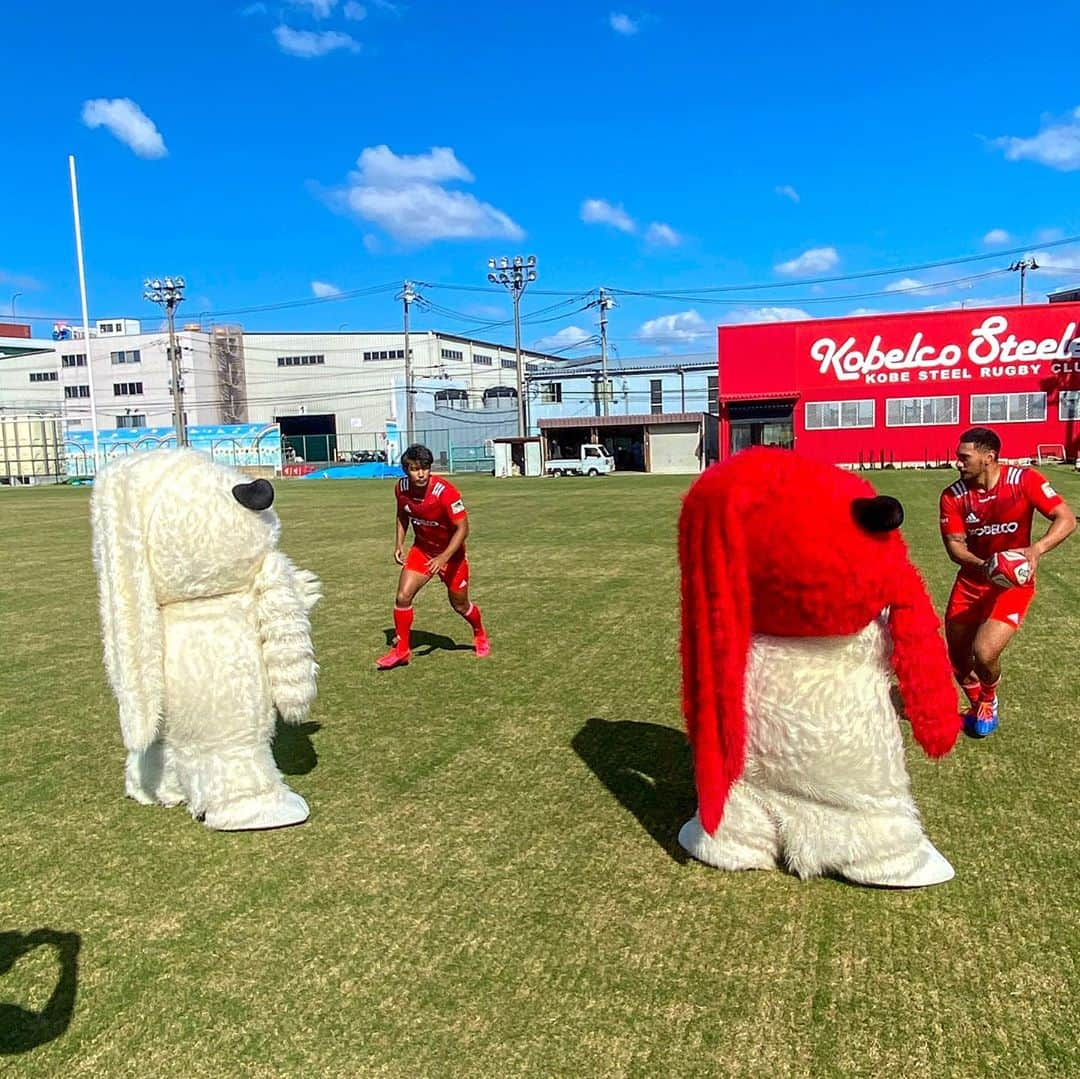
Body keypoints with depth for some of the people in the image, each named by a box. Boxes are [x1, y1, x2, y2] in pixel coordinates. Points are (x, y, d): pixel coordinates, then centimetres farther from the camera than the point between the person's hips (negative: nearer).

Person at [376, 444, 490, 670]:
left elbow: (462, 528, -26)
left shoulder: (445, 492, -29)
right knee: (403, 597, -11)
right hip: (422, 548, 4)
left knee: (459, 605, 10)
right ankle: (401, 650, 6)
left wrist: (443, 558, -35)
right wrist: (399, 544, -1)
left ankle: (480, 635, 42)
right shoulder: (402, 488, -13)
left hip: (450, 551, -4)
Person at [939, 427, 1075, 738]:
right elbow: (954, 544, -10)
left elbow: (1067, 519, -15)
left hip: (1013, 582, -3)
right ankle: (977, 707, 43)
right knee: (958, 660, 9)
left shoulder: (1024, 480, -15)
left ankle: (988, 701, 17)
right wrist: (982, 565, -31)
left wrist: (1036, 550, -33)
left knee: (984, 652, -20)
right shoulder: (953, 495, -8)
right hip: (971, 581, 4)